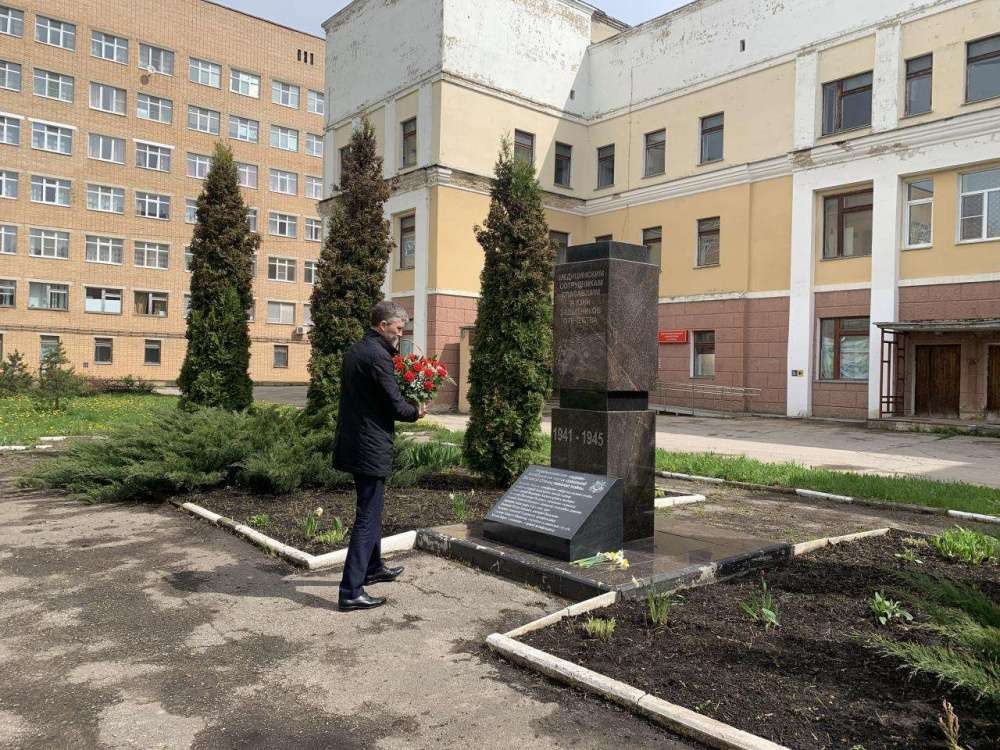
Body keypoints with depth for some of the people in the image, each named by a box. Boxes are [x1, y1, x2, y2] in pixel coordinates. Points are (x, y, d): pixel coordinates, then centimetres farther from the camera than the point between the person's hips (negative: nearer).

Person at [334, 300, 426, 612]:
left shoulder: (354, 351, 11)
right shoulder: (378, 355, -18)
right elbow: (395, 405, -19)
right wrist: (417, 411, 1)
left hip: (352, 443, 10)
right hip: (372, 447, -10)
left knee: (370, 508, 24)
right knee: (367, 518, -4)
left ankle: (373, 568, 40)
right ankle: (351, 592, 0)